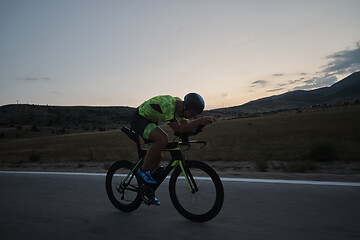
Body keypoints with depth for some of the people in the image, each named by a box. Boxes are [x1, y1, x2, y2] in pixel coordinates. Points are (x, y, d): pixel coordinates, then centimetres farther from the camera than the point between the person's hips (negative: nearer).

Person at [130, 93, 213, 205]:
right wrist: (199, 121, -40)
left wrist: (197, 124, -22)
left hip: (150, 121, 9)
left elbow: (185, 125, -3)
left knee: (157, 156, 4)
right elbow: (177, 129, -36)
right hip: (139, 120, -9)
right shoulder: (168, 104, -34)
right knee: (162, 139, -32)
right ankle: (143, 170, -14)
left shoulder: (180, 105, -6)